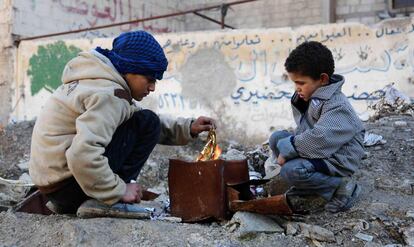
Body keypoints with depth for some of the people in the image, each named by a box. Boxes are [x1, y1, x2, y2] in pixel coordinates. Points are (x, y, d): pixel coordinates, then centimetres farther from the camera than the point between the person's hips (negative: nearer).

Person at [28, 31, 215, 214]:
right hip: (66, 185, -9)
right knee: (147, 122, -9)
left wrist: (188, 128, 7)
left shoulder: (101, 82, 12)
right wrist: (119, 191, -20)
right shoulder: (109, 94, -20)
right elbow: (83, 155, -32)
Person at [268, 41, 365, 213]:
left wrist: (287, 151, -26)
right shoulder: (310, 96, 4)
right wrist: (288, 145, -6)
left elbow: (319, 139, -35)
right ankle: (305, 183, 2)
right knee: (277, 138, 3)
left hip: (336, 159, -9)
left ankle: (340, 186, -9)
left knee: (291, 171, -29)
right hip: (316, 151, 9)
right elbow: (304, 129, 11)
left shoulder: (337, 107, -24)